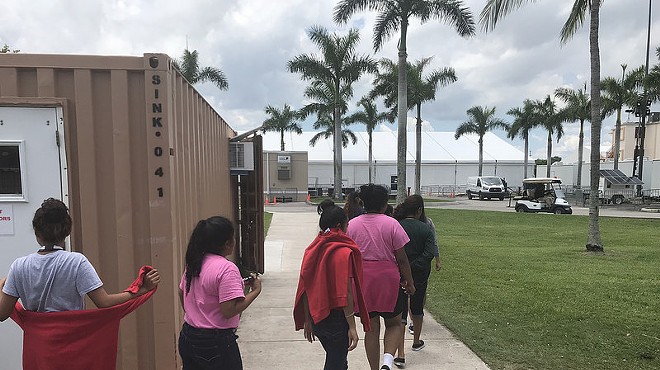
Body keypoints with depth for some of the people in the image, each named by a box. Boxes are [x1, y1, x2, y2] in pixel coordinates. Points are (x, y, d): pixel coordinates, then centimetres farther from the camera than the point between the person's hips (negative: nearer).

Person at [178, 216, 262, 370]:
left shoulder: (193, 263, 3)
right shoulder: (227, 268, -22)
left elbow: (182, 294, 15)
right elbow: (229, 310, -25)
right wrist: (255, 291, -16)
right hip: (215, 343, -8)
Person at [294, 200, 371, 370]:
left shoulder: (312, 250, 2)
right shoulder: (344, 252, -17)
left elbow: (305, 290, 6)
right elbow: (345, 294, -19)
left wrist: (308, 320, 14)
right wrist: (352, 327, -13)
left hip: (317, 318, 7)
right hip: (336, 318, -6)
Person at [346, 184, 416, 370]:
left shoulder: (352, 225, 1)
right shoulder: (391, 224, -8)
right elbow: (401, 258, -6)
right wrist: (409, 282, 5)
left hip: (362, 280, 3)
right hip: (388, 278, -2)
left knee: (371, 328, 15)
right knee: (394, 324, 16)